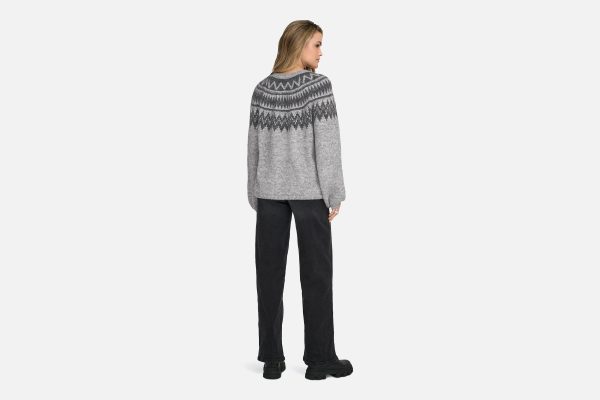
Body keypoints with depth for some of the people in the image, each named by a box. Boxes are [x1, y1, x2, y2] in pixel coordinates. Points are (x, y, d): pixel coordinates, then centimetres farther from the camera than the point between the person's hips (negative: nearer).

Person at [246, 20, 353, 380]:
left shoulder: (262, 89, 3)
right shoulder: (318, 84, -10)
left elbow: (255, 146, 4)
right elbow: (327, 142, -13)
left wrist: (255, 196, 11)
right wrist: (335, 193, -7)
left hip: (270, 190, 4)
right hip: (308, 189, -4)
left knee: (271, 273, 6)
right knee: (316, 273, 3)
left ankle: (272, 359, 9)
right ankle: (320, 358, 7)